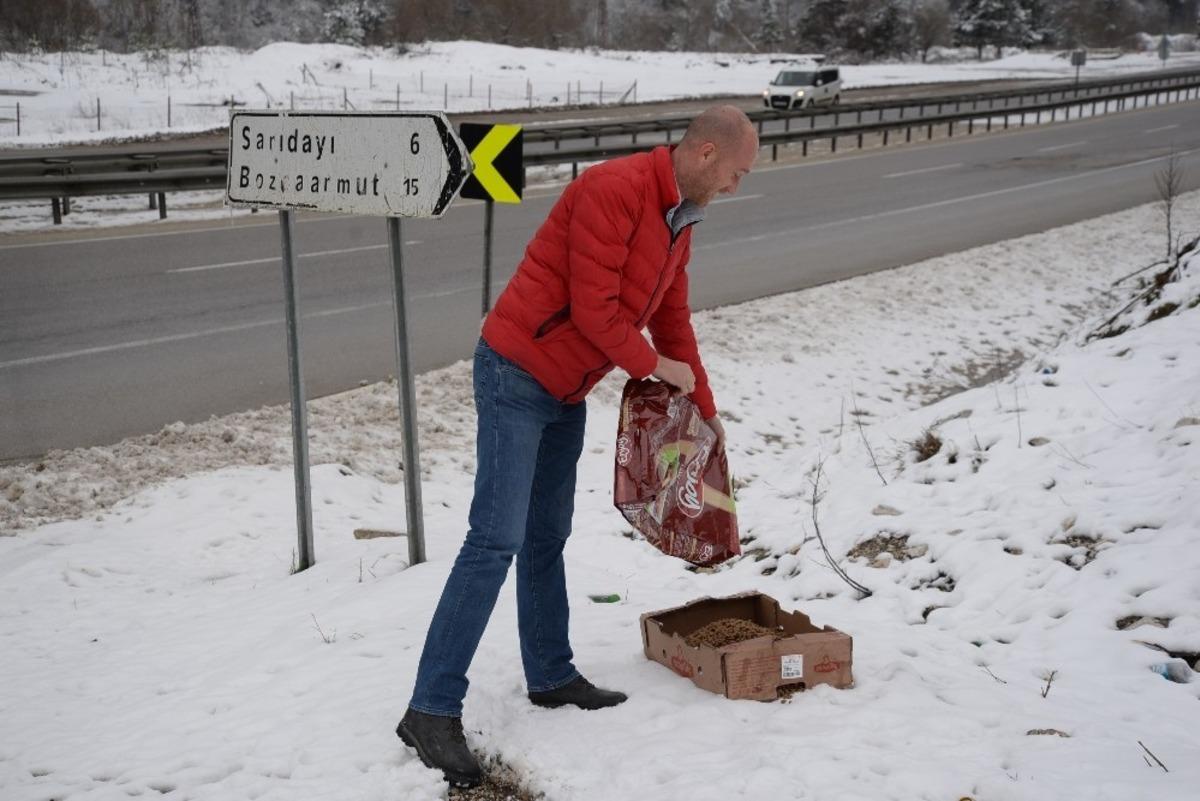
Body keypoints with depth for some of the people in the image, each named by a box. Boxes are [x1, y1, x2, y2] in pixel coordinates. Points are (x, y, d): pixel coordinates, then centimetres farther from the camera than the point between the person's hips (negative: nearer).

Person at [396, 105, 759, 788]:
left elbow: (673, 318, 21)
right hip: (517, 375, -10)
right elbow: (592, 307, -21)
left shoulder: (679, 221, 12)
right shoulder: (614, 190, -19)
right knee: (497, 540, -13)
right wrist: (652, 366, -6)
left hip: (566, 391, 10)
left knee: (547, 538, 15)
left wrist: (705, 408, 24)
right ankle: (433, 710, -10)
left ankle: (552, 676, 26)